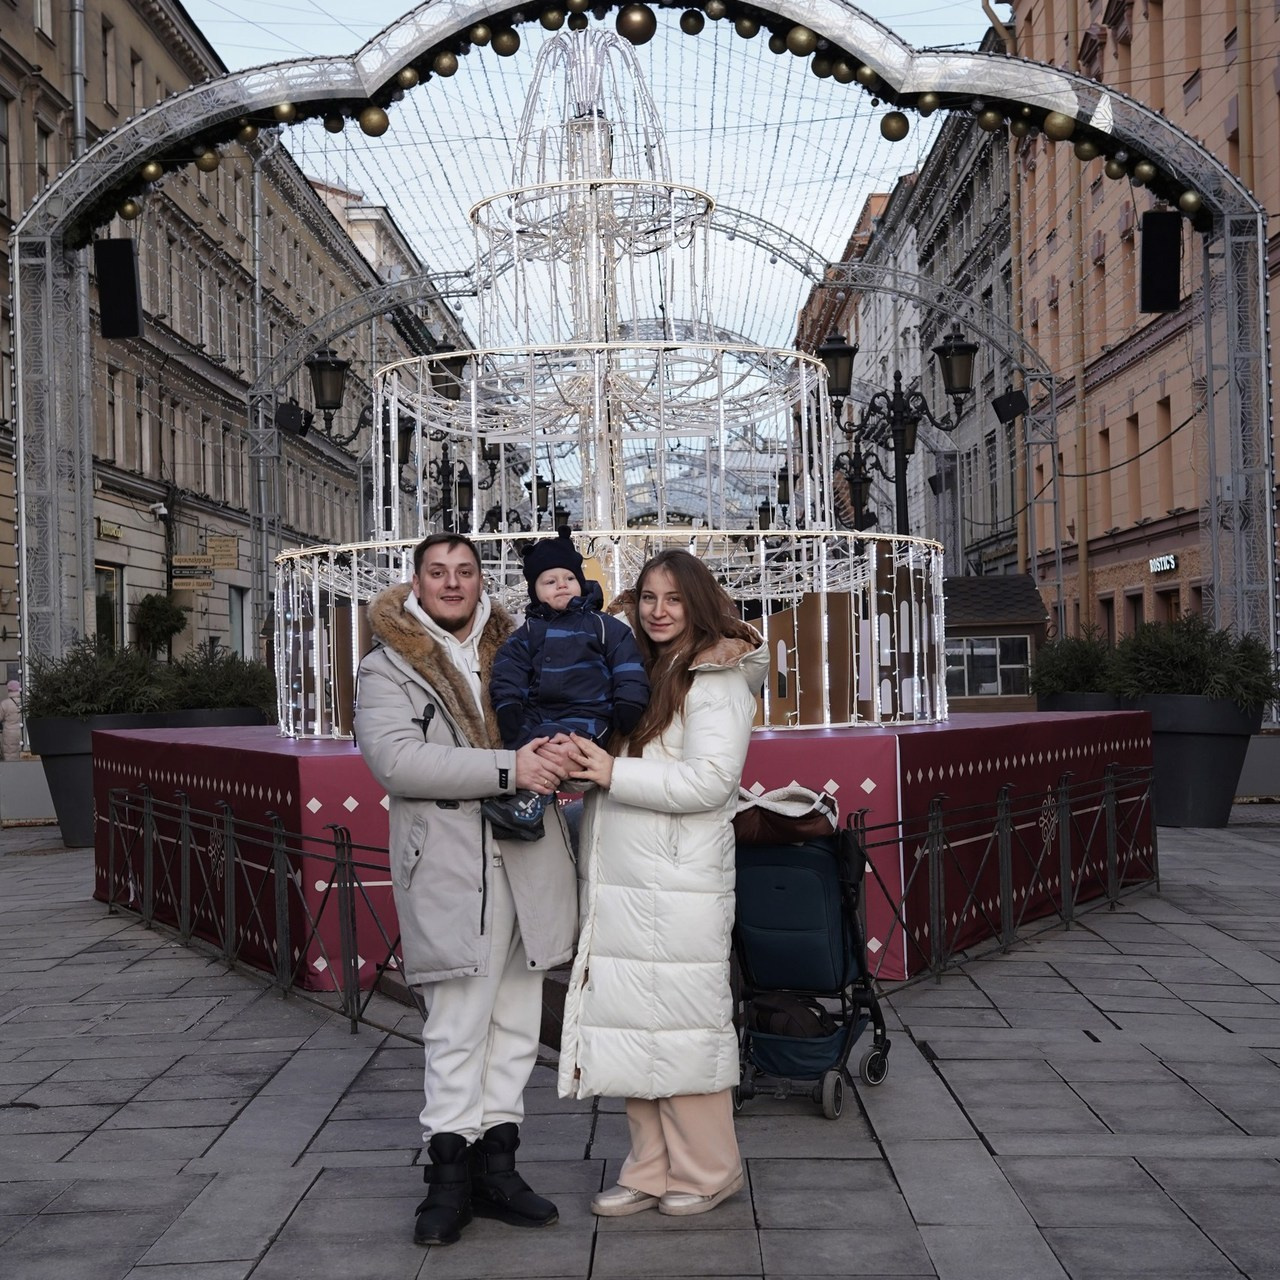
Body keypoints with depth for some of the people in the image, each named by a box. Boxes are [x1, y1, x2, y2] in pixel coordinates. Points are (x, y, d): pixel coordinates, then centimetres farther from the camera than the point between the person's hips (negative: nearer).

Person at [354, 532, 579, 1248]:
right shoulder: (387, 668, 1)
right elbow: (394, 758, -14)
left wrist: (557, 750, -3)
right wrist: (508, 769, -22)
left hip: (527, 859, 5)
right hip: (449, 867, -4)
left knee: (517, 1021, 10)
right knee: (457, 1026, -1)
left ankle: (495, 1160, 21)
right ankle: (450, 1170, 11)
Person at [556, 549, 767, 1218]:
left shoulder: (716, 680, -5)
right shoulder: (638, 675, 19)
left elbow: (711, 780, -15)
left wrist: (615, 773, -16)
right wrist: (580, 761, 3)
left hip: (679, 886, -7)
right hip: (620, 885, 7)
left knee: (682, 1020, -2)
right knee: (631, 1022, 9)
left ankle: (706, 1173, 13)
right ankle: (651, 1170, 19)